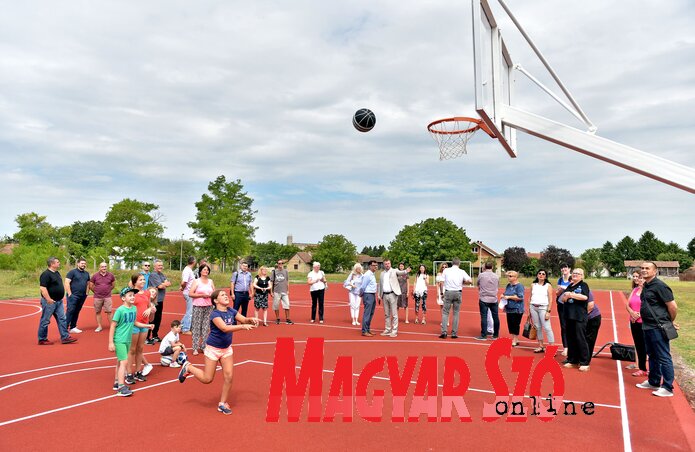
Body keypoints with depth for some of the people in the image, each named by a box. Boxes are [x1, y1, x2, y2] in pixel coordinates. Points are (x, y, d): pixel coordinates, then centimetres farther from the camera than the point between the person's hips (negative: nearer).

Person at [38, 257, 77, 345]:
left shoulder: (57, 273, 12)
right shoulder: (46, 274, -17)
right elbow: (42, 288, -23)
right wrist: (49, 299, -25)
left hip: (59, 301, 9)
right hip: (50, 302, -9)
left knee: (62, 319, 8)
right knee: (45, 321, 3)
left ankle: (65, 337, 11)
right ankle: (42, 339, 14)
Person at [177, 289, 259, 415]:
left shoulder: (231, 311, -3)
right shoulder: (215, 314, -22)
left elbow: (244, 319, -5)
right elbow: (225, 328, -36)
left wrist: (251, 320, -28)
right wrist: (243, 326, -42)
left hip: (227, 348, 5)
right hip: (213, 348, -5)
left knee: (229, 376, 0)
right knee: (207, 379, 5)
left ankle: (222, 403, 18)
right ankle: (188, 367, 30)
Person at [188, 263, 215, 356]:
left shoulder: (210, 281, 11)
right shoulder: (196, 281, -1)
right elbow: (190, 294, -8)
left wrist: (210, 295, -7)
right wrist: (202, 295, -14)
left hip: (209, 306, 4)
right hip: (198, 307, -4)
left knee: (206, 327, 5)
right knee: (196, 327, -2)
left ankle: (204, 346, 13)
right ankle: (195, 347, 4)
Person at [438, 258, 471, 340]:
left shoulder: (446, 270, 2)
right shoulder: (461, 272, 1)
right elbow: (470, 281, -4)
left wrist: (442, 292, 8)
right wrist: (463, 282, 12)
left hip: (448, 292, 0)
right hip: (458, 293, 1)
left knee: (445, 312, 5)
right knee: (456, 313, 9)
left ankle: (444, 332, -5)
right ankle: (454, 333, 9)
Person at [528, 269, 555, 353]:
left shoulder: (548, 285, 2)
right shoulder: (533, 285, 12)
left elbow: (550, 299, -3)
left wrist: (548, 311, -10)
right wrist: (529, 310, 11)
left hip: (543, 307, -4)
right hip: (533, 307, 4)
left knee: (547, 328, -9)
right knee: (538, 327, 7)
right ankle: (541, 346, 16)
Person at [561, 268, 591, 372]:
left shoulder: (584, 285, -2)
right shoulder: (570, 286, 17)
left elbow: (585, 297, -19)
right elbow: (563, 298, 13)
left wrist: (571, 294, -14)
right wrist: (566, 296, -9)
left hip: (580, 317, -7)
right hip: (569, 316, 7)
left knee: (581, 339, -5)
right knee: (570, 339, 11)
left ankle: (584, 362, 2)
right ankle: (572, 360, 21)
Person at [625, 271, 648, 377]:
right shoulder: (634, 289, 13)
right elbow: (627, 304, 9)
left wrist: (640, 314, -18)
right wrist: (632, 312, -9)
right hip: (634, 322, 7)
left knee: (646, 347, -2)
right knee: (638, 346, 14)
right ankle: (642, 368, 24)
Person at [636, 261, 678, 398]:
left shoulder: (659, 286, -16)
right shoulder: (645, 286, 11)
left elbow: (673, 306, -16)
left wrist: (671, 321, -3)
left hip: (658, 328, -10)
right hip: (647, 326, 10)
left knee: (664, 358, -1)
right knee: (652, 356, 20)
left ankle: (668, 388, 7)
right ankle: (653, 382, 33)